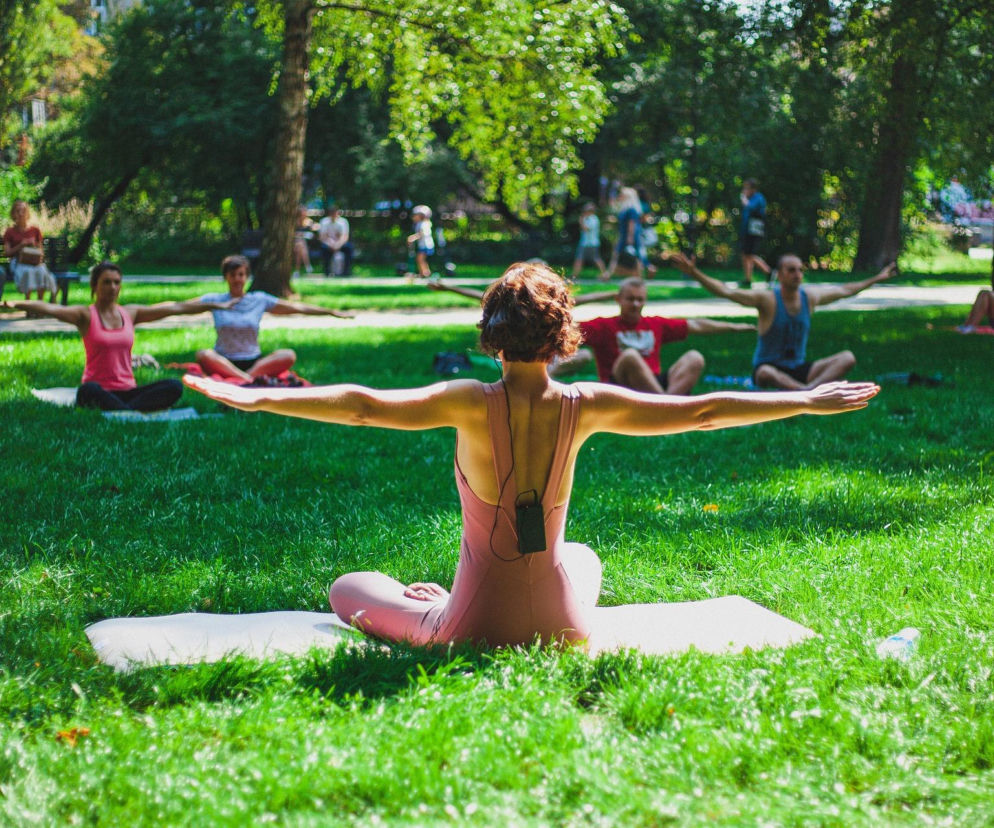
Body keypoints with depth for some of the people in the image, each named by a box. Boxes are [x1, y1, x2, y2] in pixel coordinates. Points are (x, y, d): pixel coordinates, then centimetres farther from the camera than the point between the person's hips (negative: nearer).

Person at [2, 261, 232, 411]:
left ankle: (119, 411, -36)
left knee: (174, 387, -22)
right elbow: (50, 309, -18)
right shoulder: (86, 315, -1)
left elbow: (174, 308, 15)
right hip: (99, 390, -4)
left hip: (127, 391, 4)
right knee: (89, 390, -41)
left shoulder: (131, 313, 12)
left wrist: (214, 305, 18)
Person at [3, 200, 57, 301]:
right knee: (27, 271, -38)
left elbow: (40, 250, 15)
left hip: (34, 261, 2)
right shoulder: (10, 232, 9)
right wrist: (20, 246, -11)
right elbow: (6, 253, 2)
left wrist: (40, 257, -8)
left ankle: (40, 301, -29)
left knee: (42, 271, -34)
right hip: (18, 262, -2)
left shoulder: (35, 230, 14)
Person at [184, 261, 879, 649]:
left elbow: (366, 404, -28)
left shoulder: (472, 404, -18)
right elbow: (699, 411, -5)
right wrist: (805, 401, 4)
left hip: (476, 631, -3)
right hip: (563, 628, 3)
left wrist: (259, 398, -27)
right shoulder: (584, 406, -10)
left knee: (347, 587, 20)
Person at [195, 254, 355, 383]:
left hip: (254, 362, 2)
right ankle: (251, 379, -42)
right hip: (224, 363, -1)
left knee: (289, 355, -24)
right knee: (203, 355, -33)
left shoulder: (259, 300, 8)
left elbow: (297, 307, 8)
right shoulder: (215, 300, 5)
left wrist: (331, 312, 4)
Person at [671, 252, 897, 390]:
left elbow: (845, 290, 20)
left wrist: (876, 279, 28)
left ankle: (806, 392, -36)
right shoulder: (767, 300, -12)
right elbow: (726, 291, -23)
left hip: (799, 369, 5)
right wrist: (694, 273, -36)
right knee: (765, 374, -42)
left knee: (848, 358, -15)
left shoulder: (810, 296, 3)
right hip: (770, 365, -5)